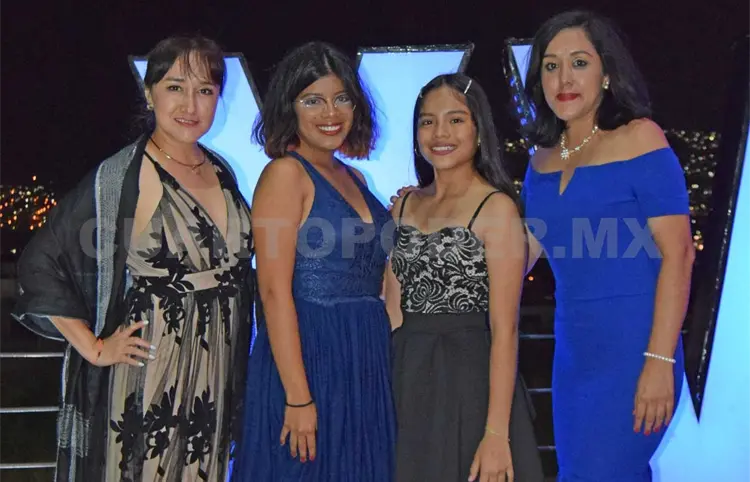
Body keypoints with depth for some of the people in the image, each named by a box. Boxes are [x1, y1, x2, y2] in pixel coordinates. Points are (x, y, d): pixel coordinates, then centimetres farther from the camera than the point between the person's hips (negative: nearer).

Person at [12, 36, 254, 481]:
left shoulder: (221, 173, 7)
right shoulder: (119, 180, -12)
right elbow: (40, 265, -12)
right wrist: (94, 349, -12)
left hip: (215, 380, 6)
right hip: (145, 383, -5)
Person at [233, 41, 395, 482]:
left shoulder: (354, 178, 13)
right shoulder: (285, 173, -9)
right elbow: (275, 292, -16)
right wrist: (298, 397, -20)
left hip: (365, 363, 8)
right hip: (308, 359, -7)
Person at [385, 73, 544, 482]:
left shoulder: (496, 207, -9)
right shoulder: (405, 205, 8)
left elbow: (504, 329, -14)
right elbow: (392, 311, 9)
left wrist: (497, 434, -19)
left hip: (470, 379, -5)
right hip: (408, 381, 5)